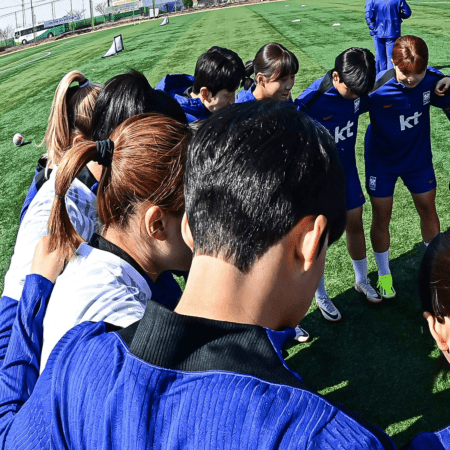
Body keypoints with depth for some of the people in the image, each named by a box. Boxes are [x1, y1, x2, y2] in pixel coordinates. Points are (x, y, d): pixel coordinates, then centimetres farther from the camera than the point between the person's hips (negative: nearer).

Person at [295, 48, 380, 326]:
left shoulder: (357, 93, -9)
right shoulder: (311, 101, -27)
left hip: (347, 171, 5)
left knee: (355, 224, 17)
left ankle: (362, 280, 41)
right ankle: (321, 296, 27)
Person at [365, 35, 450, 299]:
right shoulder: (377, 88, -28)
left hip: (419, 157, 3)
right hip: (382, 161, -3)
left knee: (429, 211, 16)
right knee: (381, 218, 9)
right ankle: (384, 273, 33)